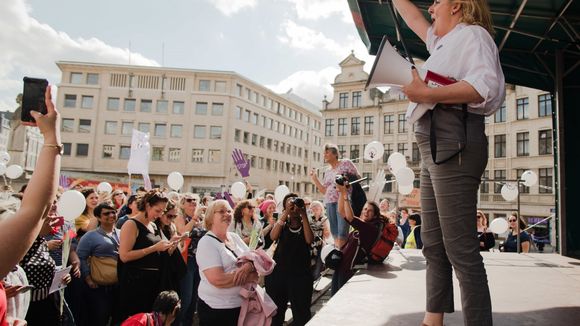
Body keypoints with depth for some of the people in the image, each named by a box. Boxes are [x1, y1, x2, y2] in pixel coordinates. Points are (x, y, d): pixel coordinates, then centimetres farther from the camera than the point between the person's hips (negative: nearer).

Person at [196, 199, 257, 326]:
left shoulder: (235, 237, 5)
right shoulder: (206, 242, -15)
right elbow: (218, 280, -25)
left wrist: (249, 266, -20)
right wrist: (252, 277, -17)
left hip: (241, 304, 6)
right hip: (216, 309, -6)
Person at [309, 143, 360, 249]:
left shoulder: (346, 163, 6)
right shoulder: (327, 172, 22)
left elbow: (358, 177, 3)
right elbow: (324, 191, 19)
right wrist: (314, 178, 13)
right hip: (330, 203, 6)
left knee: (342, 232, -15)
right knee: (334, 232, 5)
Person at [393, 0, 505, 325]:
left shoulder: (472, 33, 3)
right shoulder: (445, 41, 29)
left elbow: (486, 85, -15)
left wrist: (427, 94, -20)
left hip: (452, 141, -10)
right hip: (435, 145, 10)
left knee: (460, 248, -13)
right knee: (434, 244, 8)